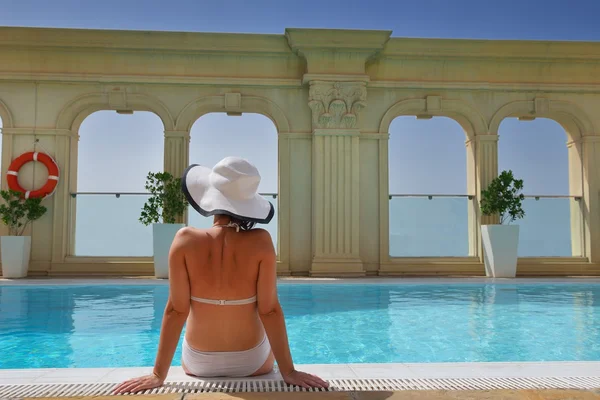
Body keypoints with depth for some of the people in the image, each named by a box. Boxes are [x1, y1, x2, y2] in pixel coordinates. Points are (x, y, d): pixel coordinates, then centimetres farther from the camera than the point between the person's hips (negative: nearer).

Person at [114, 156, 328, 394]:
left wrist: (158, 375, -10)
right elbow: (269, 310, -19)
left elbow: (176, 310, -18)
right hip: (252, 362, 0)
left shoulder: (186, 240, -21)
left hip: (199, 363, 1)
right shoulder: (260, 242, -22)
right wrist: (288, 371, -11)